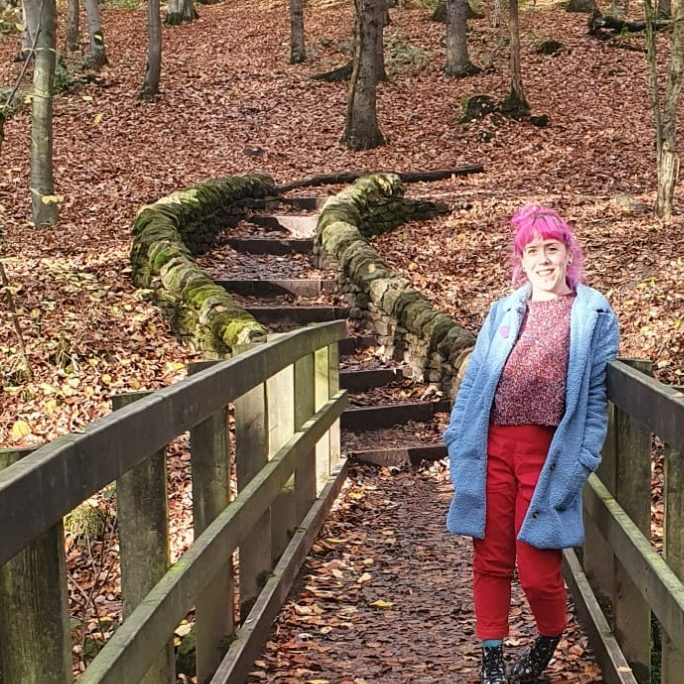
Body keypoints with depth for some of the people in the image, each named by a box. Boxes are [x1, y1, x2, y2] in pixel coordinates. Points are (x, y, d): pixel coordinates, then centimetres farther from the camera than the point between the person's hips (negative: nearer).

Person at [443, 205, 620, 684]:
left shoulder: (594, 314, 4)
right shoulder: (504, 310, 13)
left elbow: (597, 393, 0)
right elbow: (474, 379, 13)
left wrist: (584, 458, -8)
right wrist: (458, 438, 5)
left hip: (549, 453, -3)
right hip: (492, 447, 3)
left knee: (538, 571, -2)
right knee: (491, 562, 7)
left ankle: (548, 645, 27)